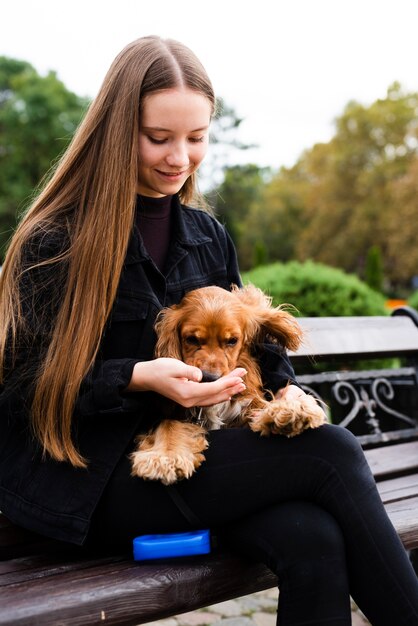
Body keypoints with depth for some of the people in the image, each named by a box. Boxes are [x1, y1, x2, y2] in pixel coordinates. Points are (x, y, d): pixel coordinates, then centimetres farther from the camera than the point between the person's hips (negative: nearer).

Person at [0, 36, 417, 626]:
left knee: (315, 543, -27)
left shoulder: (208, 236, 13)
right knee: (332, 454, -22)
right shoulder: (55, 241, -6)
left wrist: (284, 386, -2)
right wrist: (139, 378, -23)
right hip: (89, 481, -5)